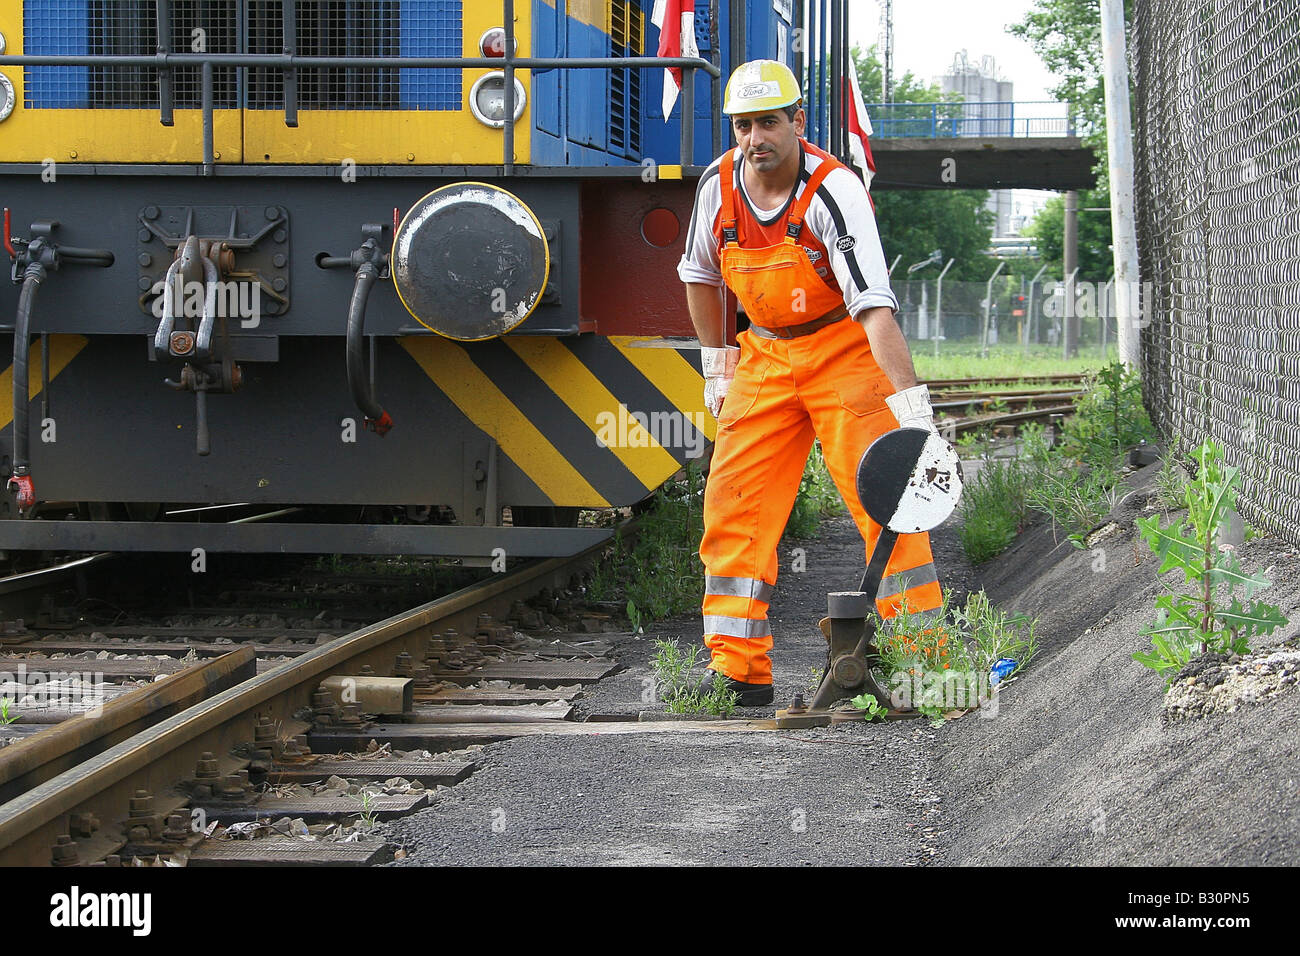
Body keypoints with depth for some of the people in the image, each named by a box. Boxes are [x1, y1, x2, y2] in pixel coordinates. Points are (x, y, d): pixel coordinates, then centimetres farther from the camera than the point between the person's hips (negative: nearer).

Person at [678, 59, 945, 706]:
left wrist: (910, 400, -39)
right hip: (765, 355, 5)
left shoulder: (833, 190, -23)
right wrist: (716, 364, 12)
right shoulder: (718, 185, -6)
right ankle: (737, 669, 2)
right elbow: (700, 275, 14)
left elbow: (874, 303, -32)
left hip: (845, 353, -5)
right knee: (734, 504, -3)